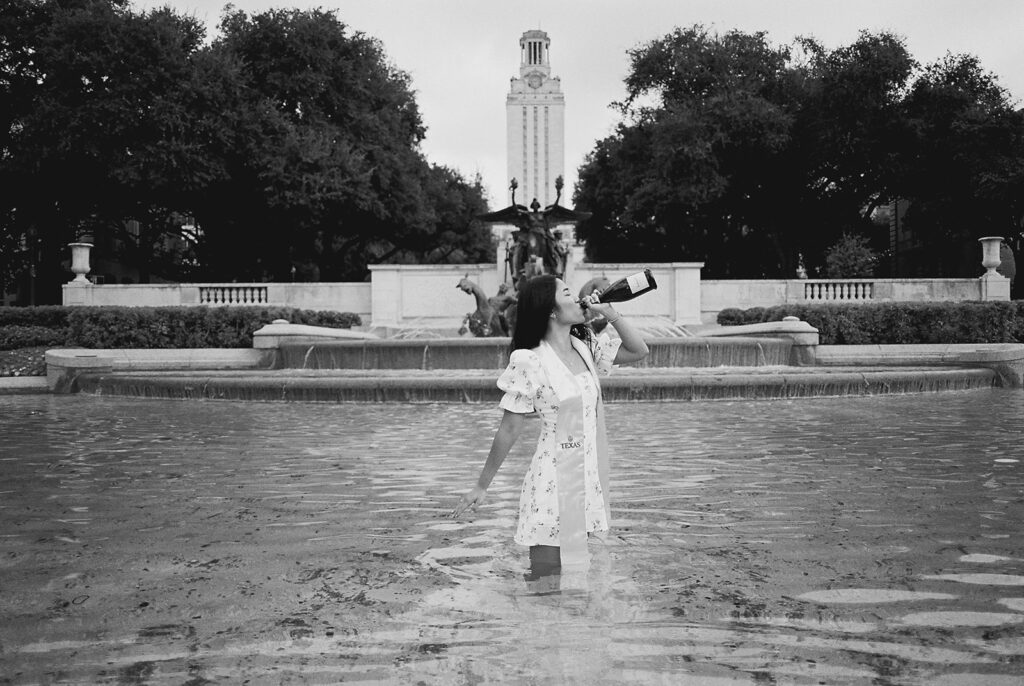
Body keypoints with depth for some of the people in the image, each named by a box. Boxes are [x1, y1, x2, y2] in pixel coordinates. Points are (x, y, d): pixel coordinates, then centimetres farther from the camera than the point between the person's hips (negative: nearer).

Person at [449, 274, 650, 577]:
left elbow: (639, 350, 12)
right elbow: (509, 430, -10)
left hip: (589, 481, 6)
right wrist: (481, 487, -5)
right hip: (553, 482, -6)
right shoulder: (530, 362, -15)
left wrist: (609, 312, 1)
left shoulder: (586, 346, 4)